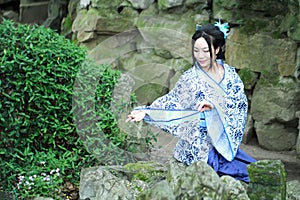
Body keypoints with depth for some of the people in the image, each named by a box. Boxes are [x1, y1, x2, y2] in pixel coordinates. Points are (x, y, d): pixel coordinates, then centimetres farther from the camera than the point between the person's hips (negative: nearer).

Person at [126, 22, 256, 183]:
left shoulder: (229, 73, 1)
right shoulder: (189, 79, -8)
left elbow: (240, 102, -7)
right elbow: (172, 103, -6)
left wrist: (215, 104, -24)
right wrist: (146, 112, -20)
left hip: (224, 144, 4)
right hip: (200, 149, -4)